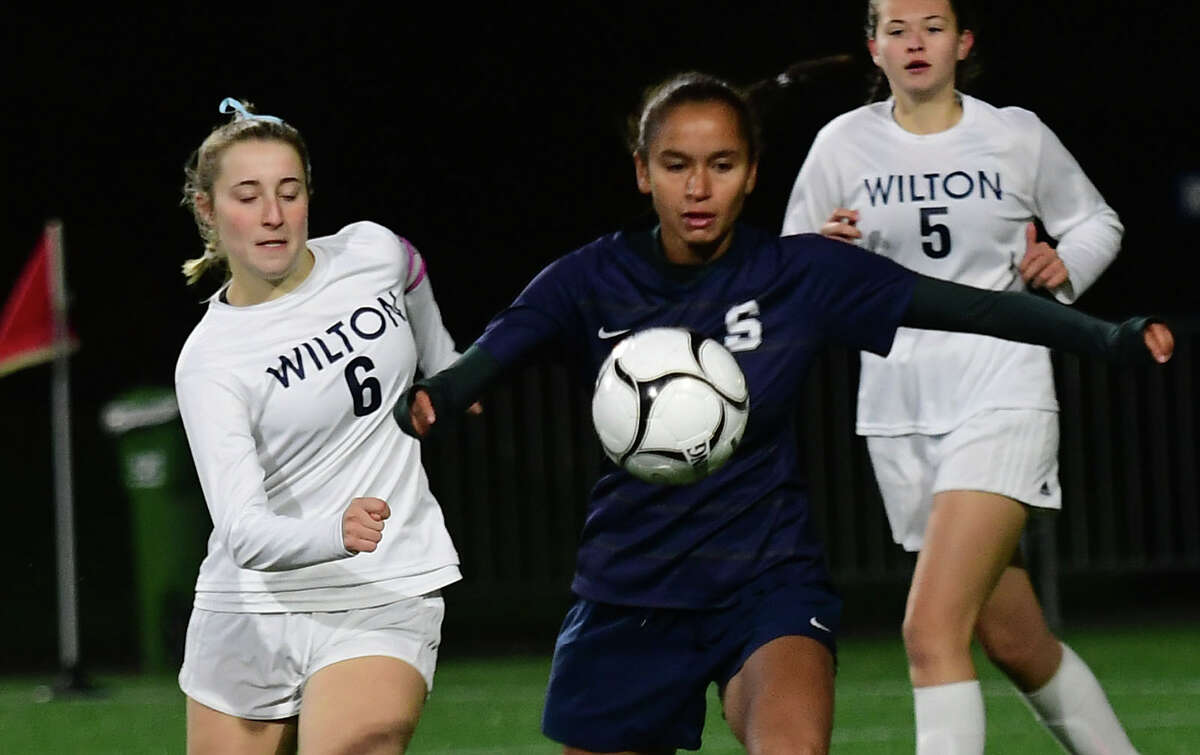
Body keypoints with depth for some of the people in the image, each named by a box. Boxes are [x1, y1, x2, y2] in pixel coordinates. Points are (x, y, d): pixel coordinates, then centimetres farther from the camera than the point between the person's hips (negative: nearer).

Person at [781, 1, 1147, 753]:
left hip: (1002, 401, -3)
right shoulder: (844, 145, 3)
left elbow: (1096, 222, 16)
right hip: (901, 415, 3)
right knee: (1016, 645, 10)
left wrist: (1067, 267, -5)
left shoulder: (1016, 136, 1)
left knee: (932, 630, -20)